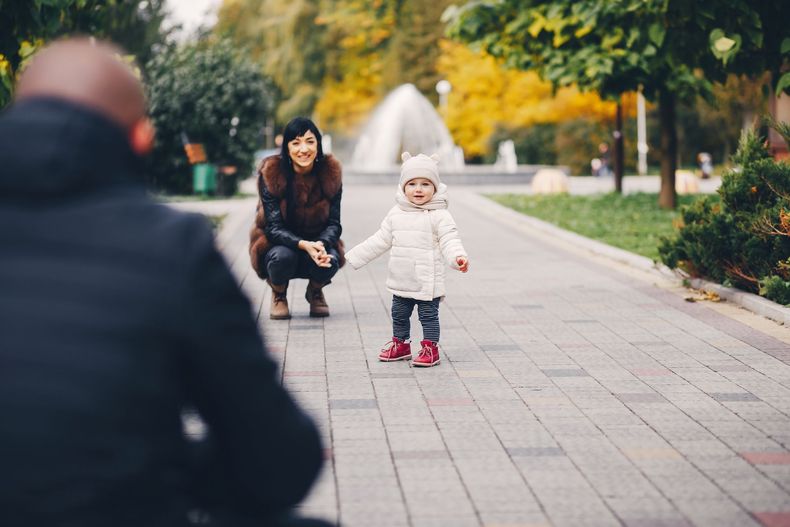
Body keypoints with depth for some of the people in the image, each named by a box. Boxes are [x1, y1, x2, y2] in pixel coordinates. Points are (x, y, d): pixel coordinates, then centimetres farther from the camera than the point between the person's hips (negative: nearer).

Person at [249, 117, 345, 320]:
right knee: (283, 257, -36)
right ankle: (278, 294, 2)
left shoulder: (331, 173, -11)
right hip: (277, 244, -1)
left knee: (330, 261, -32)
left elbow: (334, 224, -10)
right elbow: (273, 227, -20)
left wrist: (321, 246, -33)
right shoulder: (271, 173, -17)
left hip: (318, 242, 1)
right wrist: (304, 245, -39)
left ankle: (315, 291, 7)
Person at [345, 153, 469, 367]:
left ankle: (430, 347, 14)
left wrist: (458, 257, -40)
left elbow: (449, 241, -18)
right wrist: (351, 257, 13)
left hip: (428, 283, -5)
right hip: (401, 282, 5)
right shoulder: (396, 214, 5)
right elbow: (379, 241, 12)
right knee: (399, 315, 17)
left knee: (428, 316, 2)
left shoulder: (439, 216, -10)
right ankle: (400, 344, 33)